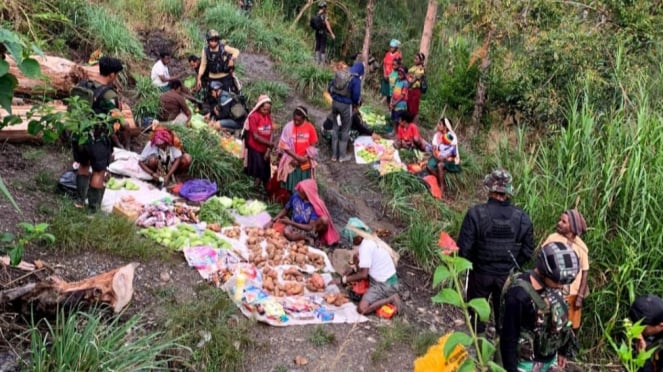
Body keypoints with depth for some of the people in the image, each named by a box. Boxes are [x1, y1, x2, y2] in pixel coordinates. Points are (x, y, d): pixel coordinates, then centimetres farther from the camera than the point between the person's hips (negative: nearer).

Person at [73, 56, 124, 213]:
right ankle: (93, 209, 17)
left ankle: (80, 199, 34)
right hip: (98, 140, -6)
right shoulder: (109, 95, -19)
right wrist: (116, 141, -2)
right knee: (99, 172, 10)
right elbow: (113, 124, -19)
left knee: (83, 165, 27)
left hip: (79, 135, 6)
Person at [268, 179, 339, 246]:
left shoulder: (315, 205, -20)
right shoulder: (295, 196, -9)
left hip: (307, 229, -2)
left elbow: (310, 227, -22)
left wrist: (290, 222, -22)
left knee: (325, 219, -34)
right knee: (286, 232, -36)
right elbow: (285, 209, 5)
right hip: (294, 227, 3)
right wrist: (272, 221, -7)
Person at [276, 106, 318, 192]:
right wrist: (296, 157, -17)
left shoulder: (310, 127, -7)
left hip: (305, 162, 1)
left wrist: (306, 157, -13)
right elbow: (284, 145, -10)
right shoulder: (288, 127, -11)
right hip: (291, 161, -1)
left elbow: (313, 144, 1)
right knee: (290, 188, 5)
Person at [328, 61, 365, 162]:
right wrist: (357, 103, 8)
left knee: (335, 128, 16)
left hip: (335, 102, 6)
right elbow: (356, 96, -14)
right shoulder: (356, 80, -12)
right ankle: (342, 155, 16)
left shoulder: (339, 74, 6)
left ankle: (334, 155, 21)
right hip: (346, 105, -5)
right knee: (345, 130, 10)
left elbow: (330, 89, 9)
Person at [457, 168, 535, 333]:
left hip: (481, 273, -2)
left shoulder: (475, 214, -23)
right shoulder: (522, 218, -14)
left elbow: (464, 248, -20)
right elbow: (527, 251, -5)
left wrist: (472, 264, 1)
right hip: (507, 275, 2)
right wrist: (512, 266, 12)